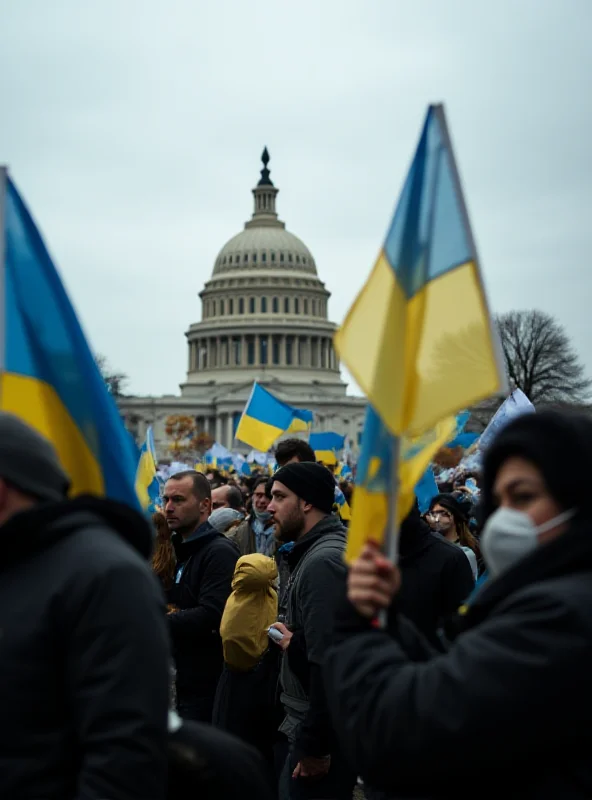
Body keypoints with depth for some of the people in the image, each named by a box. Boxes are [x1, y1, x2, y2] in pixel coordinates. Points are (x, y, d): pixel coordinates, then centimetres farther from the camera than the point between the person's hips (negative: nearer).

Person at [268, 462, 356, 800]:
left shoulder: (322, 562, -21)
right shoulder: (317, 552, 13)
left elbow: (329, 662, -26)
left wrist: (314, 745, -22)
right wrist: (296, 642, 6)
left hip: (322, 734, -10)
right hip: (314, 726, 10)